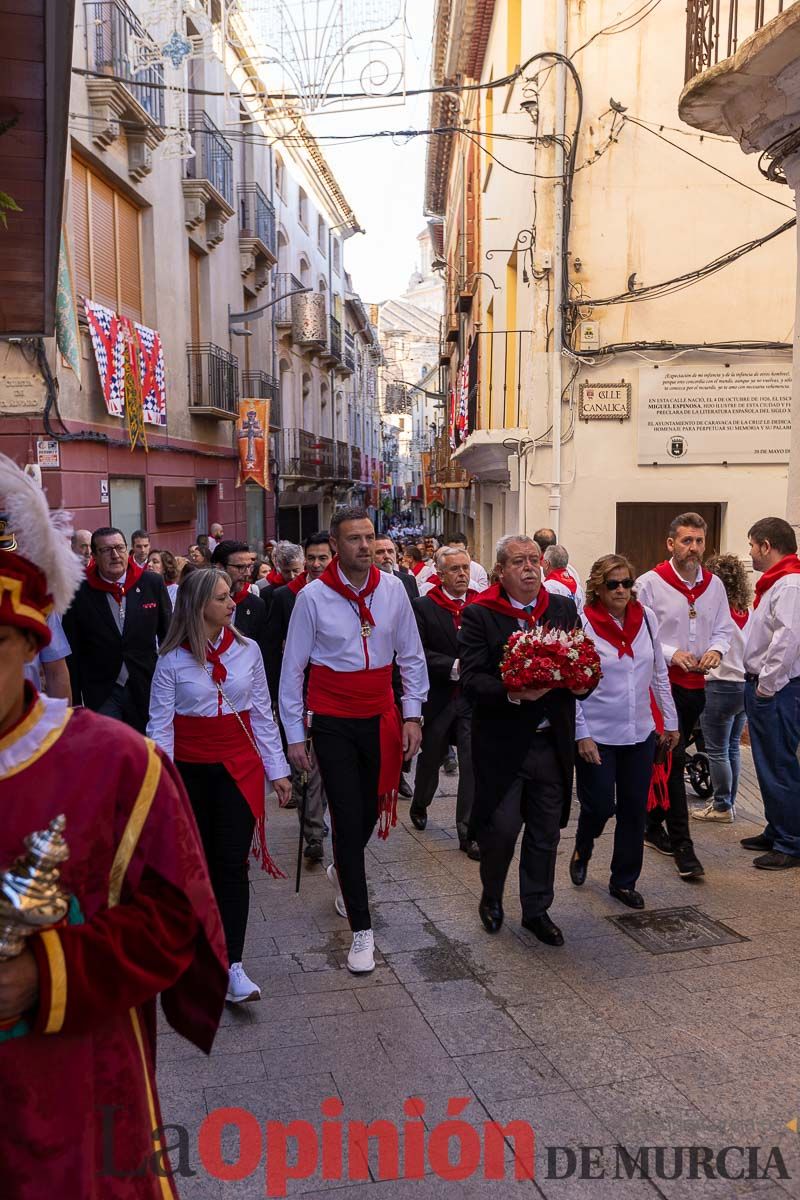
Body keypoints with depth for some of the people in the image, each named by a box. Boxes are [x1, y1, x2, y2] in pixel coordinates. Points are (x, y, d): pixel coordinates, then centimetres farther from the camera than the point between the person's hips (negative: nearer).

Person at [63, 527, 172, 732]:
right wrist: (73, 701, -1)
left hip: (147, 688, 2)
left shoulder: (153, 584, -4)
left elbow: (168, 634, 5)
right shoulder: (79, 593, -7)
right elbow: (72, 653, -1)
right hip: (102, 693, -2)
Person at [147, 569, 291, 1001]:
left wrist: (277, 769, 5)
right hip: (190, 771, 0)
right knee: (199, 863, 11)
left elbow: (263, 715, 5)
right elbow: (160, 724, -4)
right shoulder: (173, 659, -6)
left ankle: (233, 965, 0)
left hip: (239, 769, 1)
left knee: (232, 864, -4)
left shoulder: (247, 649, -1)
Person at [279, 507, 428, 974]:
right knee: (347, 819, -1)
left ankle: (342, 872, 48)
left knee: (371, 810, 14)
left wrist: (412, 715, 1)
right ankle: (362, 930, 11)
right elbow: (293, 668, -2)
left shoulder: (392, 589, -3)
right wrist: (294, 734, -1)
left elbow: (411, 655, 5)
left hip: (381, 719, 3)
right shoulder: (313, 596, -10)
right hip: (333, 723, -3)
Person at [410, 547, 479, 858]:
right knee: (430, 758, 17)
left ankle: (468, 832, 7)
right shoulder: (423, 607, -5)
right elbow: (418, 653, -12)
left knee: (473, 764, -3)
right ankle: (419, 806, 45)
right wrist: (454, 666, -22)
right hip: (438, 698, -1)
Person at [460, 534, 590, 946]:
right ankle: (491, 899, 30)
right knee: (500, 827, 1)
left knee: (545, 832, 13)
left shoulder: (565, 609, 7)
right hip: (502, 742, -4)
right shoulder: (478, 615, -7)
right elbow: (471, 681, -14)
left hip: (552, 742, 4)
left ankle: (537, 911, 31)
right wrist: (512, 693, -29)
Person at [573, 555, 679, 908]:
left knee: (634, 810, 10)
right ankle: (582, 850, 36)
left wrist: (670, 720, 11)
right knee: (599, 806, 2)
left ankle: (624, 881, 26)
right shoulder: (582, 624, -11)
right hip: (598, 735, -4)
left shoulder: (646, 617, 1)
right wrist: (581, 734, -12)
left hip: (641, 733, 4)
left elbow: (659, 673, 10)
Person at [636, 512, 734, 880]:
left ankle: (653, 825, 32)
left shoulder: (714, 585, 7)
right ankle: (682, 846, -3)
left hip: (695, 685, 6)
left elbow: (724, 628, 14)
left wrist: (716, 649, -8)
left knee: (667, 758, 17)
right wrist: (672, 653, -20)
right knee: (674, 760, -8)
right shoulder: (650, 583, -9)